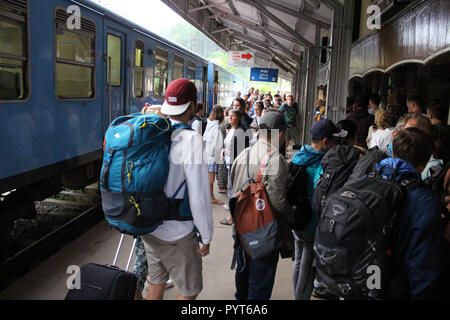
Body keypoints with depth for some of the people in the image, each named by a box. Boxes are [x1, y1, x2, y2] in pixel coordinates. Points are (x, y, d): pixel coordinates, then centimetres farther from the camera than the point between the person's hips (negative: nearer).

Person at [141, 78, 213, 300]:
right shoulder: (190, 139, -22)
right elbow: (199, 196, -22)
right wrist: (206, 237, -10)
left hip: (148, 226, 7)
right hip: (176, 234, -6)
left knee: (156, 282, 25)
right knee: (190, 290, 14)